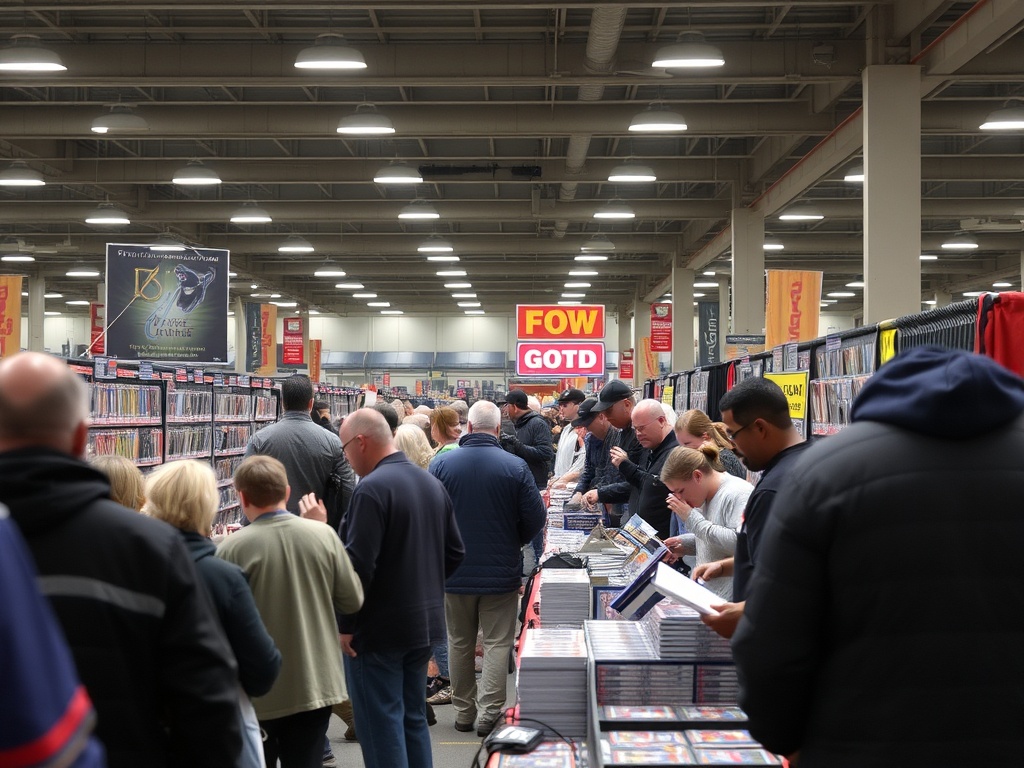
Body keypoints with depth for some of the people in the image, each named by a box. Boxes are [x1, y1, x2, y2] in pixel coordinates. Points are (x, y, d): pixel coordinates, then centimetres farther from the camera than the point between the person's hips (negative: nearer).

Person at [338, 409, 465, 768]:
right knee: (413, 719, 18)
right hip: (426, 621, 8)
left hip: (380, 628, -8)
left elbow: (358, 563, -22)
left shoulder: (372, 488, -18)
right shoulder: (432, 483, 8)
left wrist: (345, 624, -14)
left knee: (381, 726, 0)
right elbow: (454, 551, 13)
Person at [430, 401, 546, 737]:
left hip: (454, 571, 2)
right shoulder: (515, 466, -12)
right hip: (501, 571, -2)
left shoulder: (441, 464, -9)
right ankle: (488, 713, 7)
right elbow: (535, 518, -8)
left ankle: (463, 711, 25)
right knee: (497, 643, 8)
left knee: (459, 642, 16)